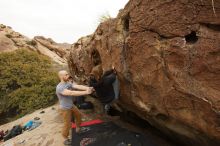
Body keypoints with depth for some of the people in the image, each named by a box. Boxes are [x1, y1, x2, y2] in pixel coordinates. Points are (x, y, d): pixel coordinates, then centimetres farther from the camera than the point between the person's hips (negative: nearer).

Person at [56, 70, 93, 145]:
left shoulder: (68, 83, -7)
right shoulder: (59, 87, -31)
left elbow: (79, 86, -20)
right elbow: (72, 93, -42)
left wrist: (88, 88, -38)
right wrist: (86, 92, -46)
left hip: (72, 106, 8)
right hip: (65, 109, -8)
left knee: (78, 115, 24)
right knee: (67, 124, 4)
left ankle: (78, 128, 50)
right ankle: (65, 138, 30)